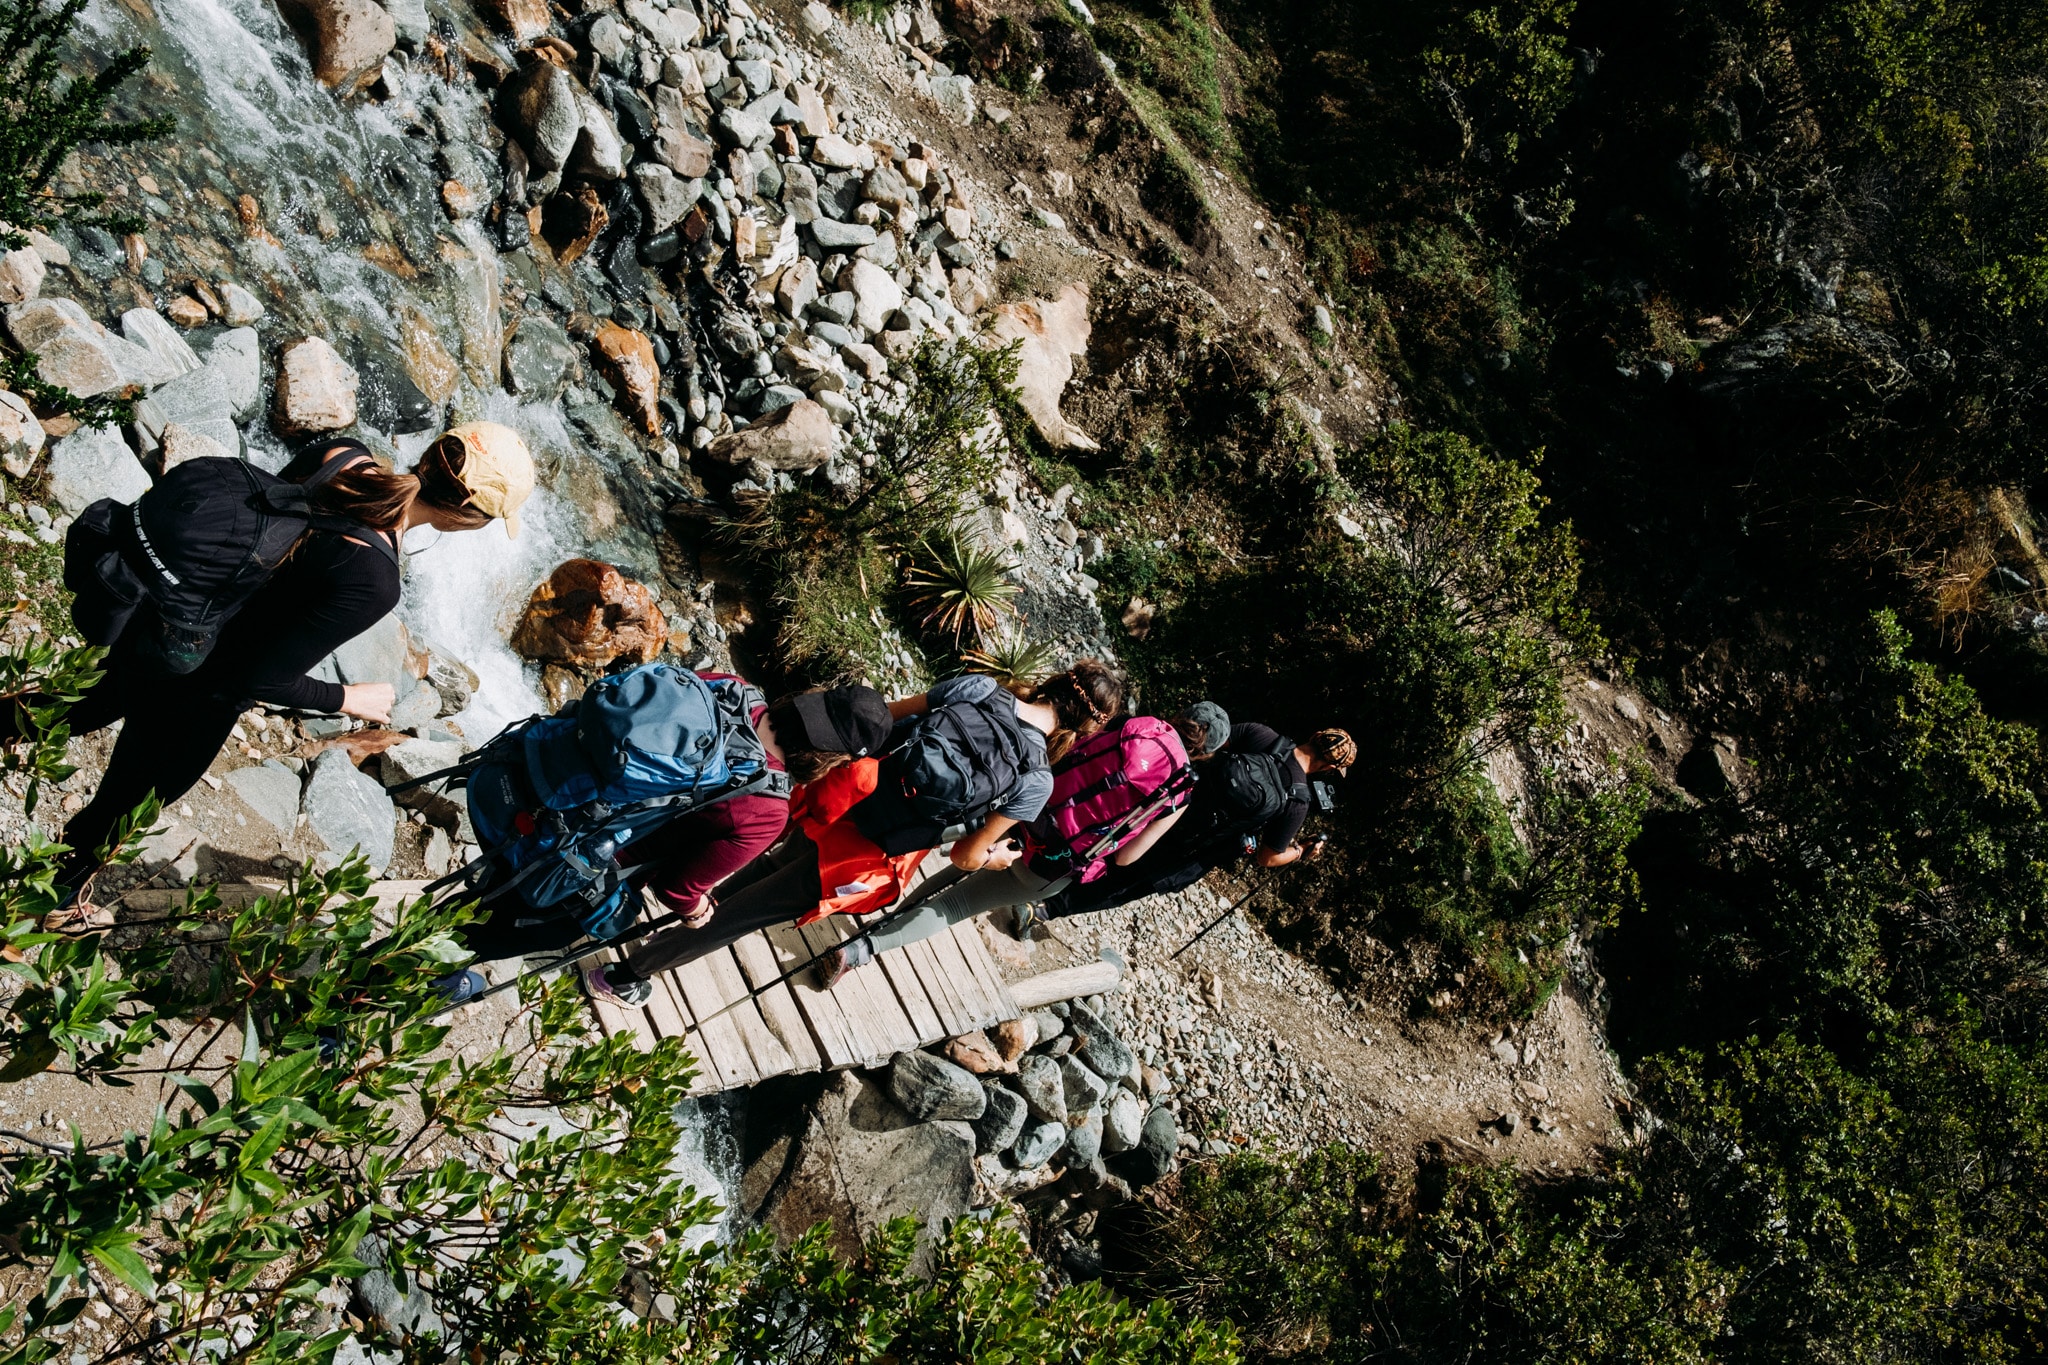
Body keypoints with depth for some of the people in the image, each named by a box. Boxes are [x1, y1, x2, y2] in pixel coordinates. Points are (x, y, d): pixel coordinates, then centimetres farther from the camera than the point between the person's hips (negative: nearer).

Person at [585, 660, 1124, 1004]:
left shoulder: (977, 686, -3)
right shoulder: (1036, 781, -12)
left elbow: (882, 718, 7)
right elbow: (964, 857, -2)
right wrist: (999, 857, 19)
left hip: (841, 800, 3)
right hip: (871, 857, -2)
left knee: (781, 860, 37)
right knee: (743, 913, 16)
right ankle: (628, 974, 34)